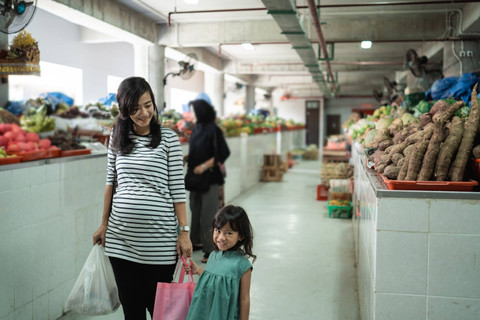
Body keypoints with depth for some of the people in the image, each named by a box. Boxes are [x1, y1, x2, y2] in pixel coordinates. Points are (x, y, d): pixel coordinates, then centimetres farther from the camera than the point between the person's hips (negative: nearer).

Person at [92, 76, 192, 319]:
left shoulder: (168, 138, -3)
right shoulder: (117, 137, 8)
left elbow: (177, 188, -3)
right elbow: (110, 181, 14)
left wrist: (184, 231, -7)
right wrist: (104, 224, 13)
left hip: (159, 238, -3)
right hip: (120, 235, 3)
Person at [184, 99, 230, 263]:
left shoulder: (213, 129, -13)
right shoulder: (196, 129, 10)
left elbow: (222, 153, -16)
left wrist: (204, 166, -18)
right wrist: (186, 158, 3)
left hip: (208, 176, -8)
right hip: (195, 176, 8)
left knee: (208, 213, -5)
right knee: (195, 209, 15)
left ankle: (211, 249, 1)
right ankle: (197, 241, 29)